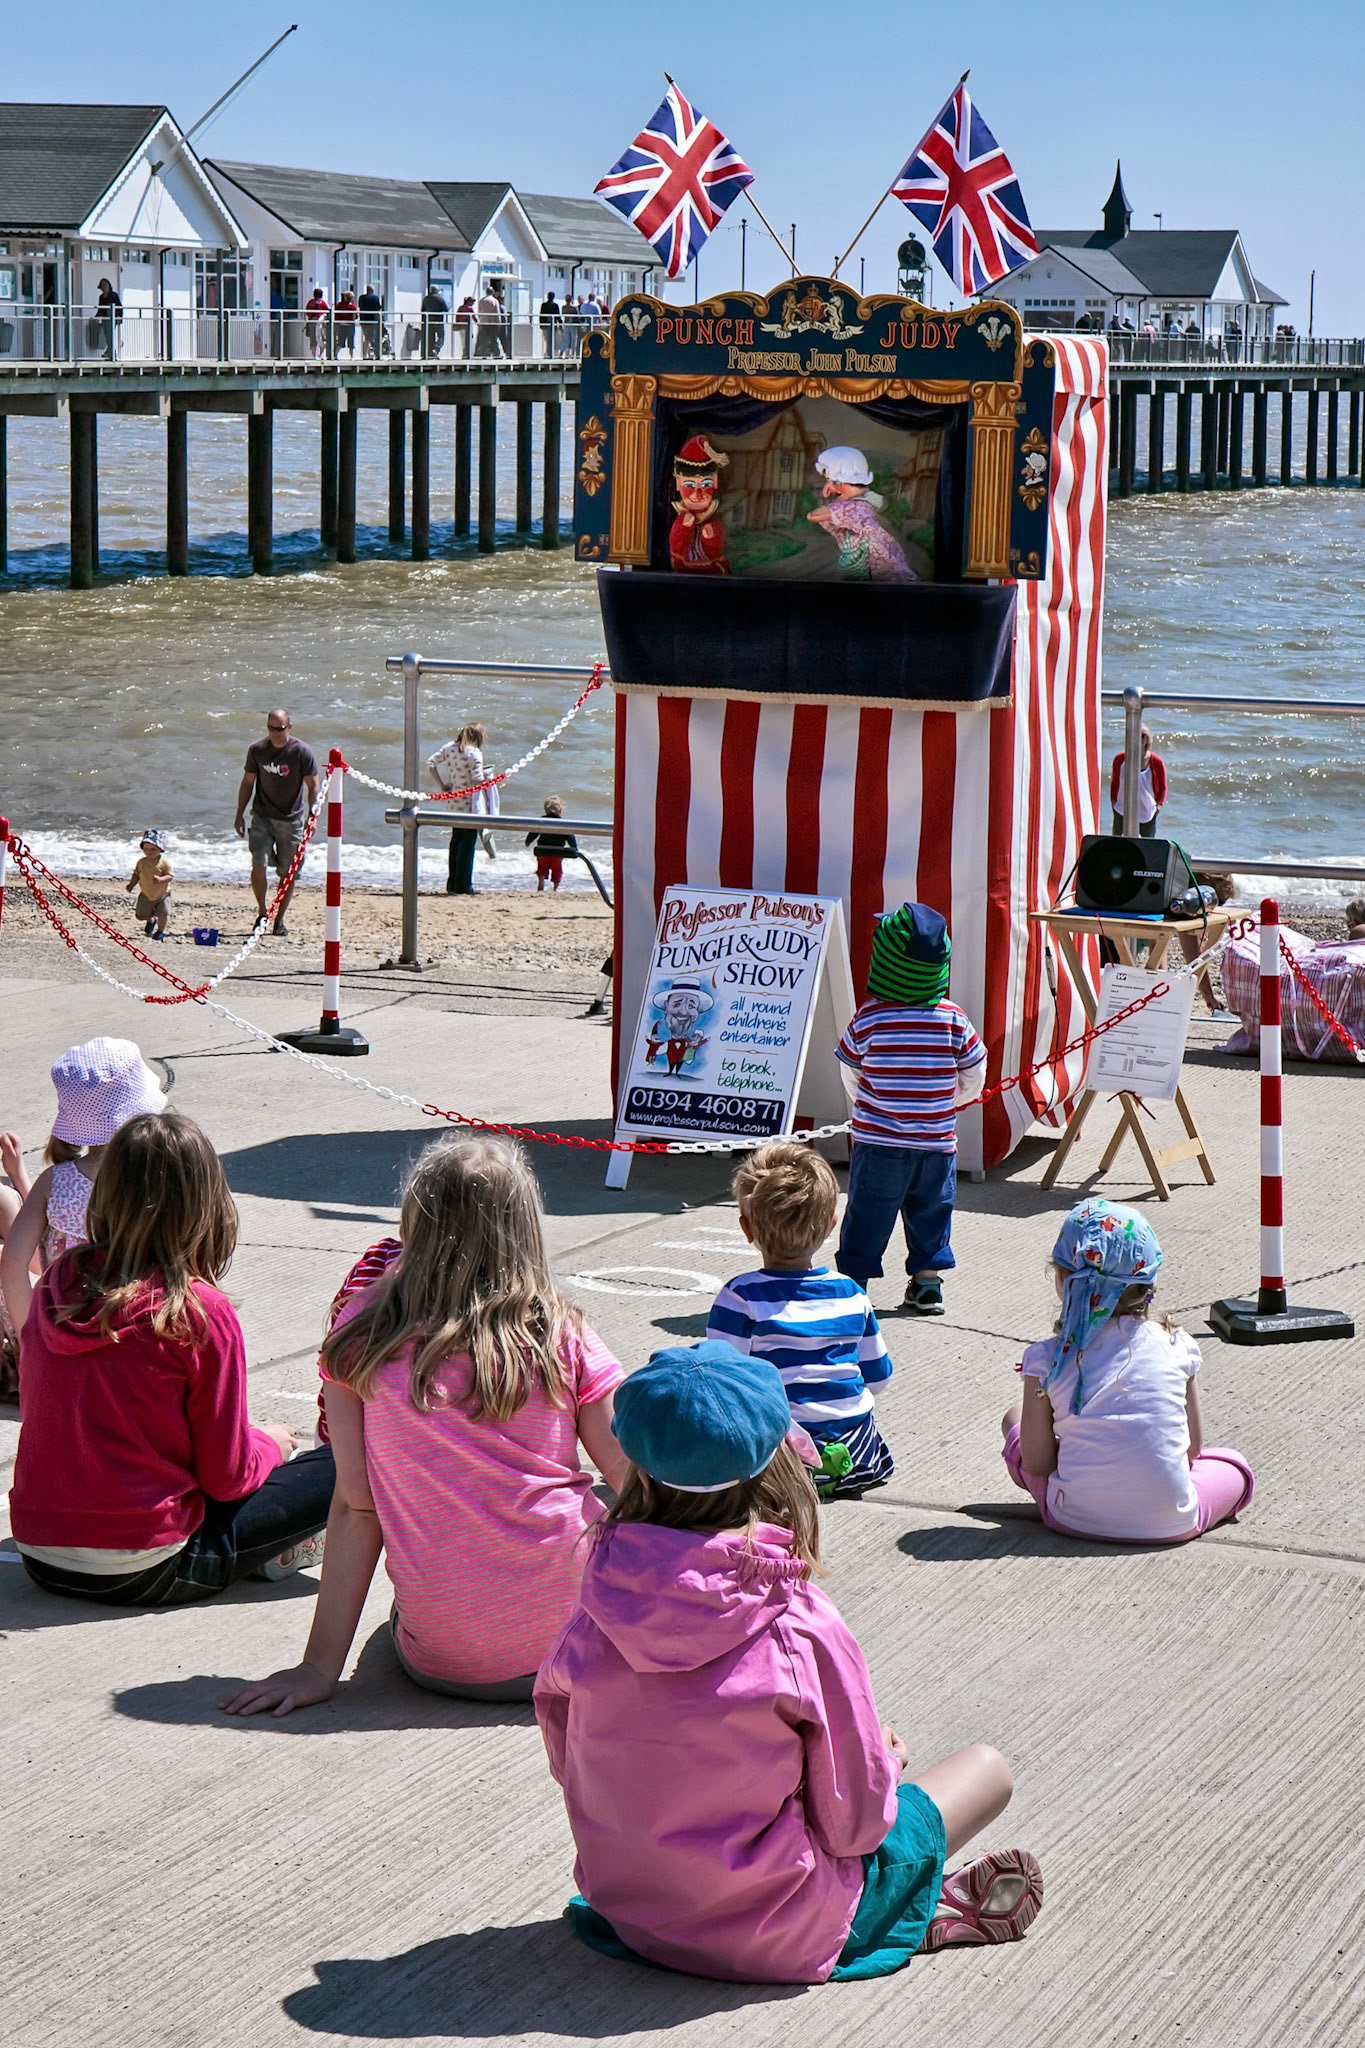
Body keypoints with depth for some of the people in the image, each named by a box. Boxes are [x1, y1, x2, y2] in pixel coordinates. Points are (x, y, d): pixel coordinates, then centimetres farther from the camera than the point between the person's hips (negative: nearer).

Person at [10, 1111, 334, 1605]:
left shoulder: (56, 1281, 1)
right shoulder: (201, 1314, -16)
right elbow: (227, 1477, -9)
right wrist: (270, 1444, 15)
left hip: (41, 1560, 6)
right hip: (142, 1574, -6)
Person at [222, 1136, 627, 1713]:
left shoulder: (362, 1339, -6)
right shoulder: (563, 1337, -5)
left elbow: (355, 1505, -5)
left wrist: (321, 1667, 0)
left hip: (442, 1660, 2)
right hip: (572, 1641, -2)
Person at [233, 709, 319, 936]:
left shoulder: (302, 752, -9)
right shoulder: (257, 750, 0)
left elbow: (313, 785, -7)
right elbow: (247, 782, 10)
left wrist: (312, 816, -18)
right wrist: (240, 814, 8)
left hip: (292, 819, -1)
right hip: (262, 817, 1)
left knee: (288, 871, 2)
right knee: (258, 863, -15)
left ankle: (280, 919, 15)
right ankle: (261, 911, 2)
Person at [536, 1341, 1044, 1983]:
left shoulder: (596, 1612, -14)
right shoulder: (801, 1629, -25)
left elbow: (564, 1760, 1)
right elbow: (854, 1825, -16)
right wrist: (883, 1759, 7)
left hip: (623, 1909, 5)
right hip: (768, 1937, -5)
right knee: (987, 1767, 13)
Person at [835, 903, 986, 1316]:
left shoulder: (869, 1018, -13)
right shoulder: (954, 1020, -8)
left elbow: (850, 1072, 0)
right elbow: (973, 1079, 1)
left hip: (878, 1141, -2)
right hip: (936, 1141, 2)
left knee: (867, 1213, 8)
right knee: (931, 1210, 17)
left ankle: (853, 1278, 13)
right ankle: (927, 1280, 21)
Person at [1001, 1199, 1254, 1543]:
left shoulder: (1048, 1358, -8)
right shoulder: (1177, 1346, -3)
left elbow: (1036, 1463, -5)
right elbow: (1193, 1447, 5)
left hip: (1077, 1518, -3)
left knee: (1015, 1418, 23)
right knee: (1234, 1466, 32)